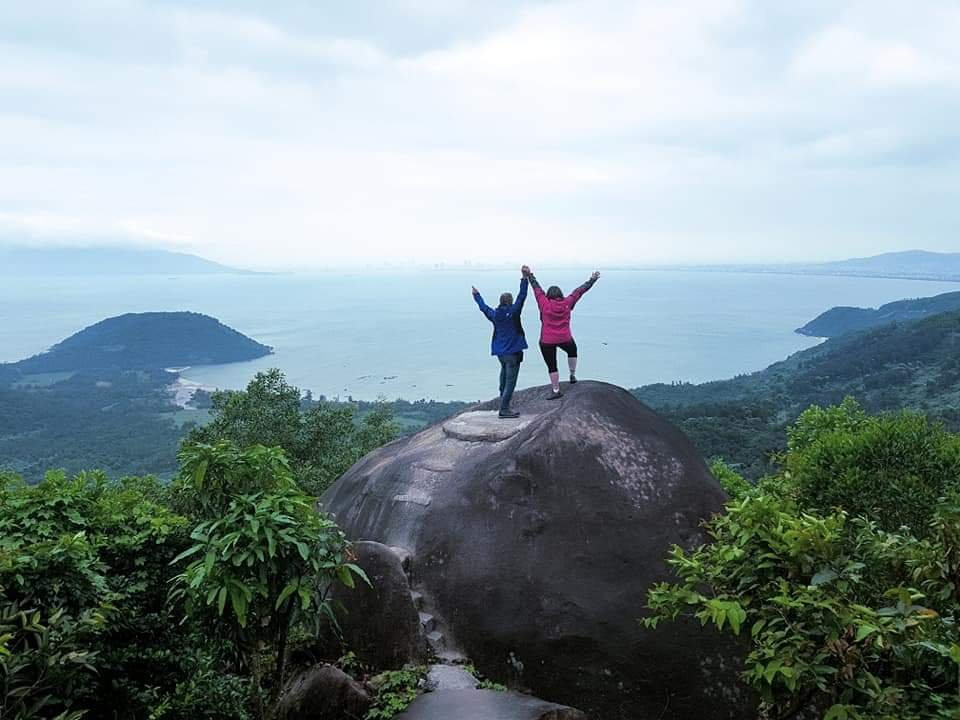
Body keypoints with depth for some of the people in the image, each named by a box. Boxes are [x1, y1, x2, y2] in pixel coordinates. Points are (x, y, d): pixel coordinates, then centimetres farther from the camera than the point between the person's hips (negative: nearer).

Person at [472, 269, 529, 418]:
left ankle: (504, 408, 28)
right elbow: (521, 297, -16)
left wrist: (476, 295, 40)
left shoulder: (494, 314, 5)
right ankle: (504, 409, -8)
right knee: (510, 382, -4)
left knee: (504, 380, 21)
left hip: (500, 352, 7)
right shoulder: (512, 312, -11)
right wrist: (525, 279, -16)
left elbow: (483, 307, 22)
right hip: (513, 352, -7)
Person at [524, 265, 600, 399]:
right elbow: (579, 291, 8)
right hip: (565, 339, 2)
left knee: (551, 366, 7)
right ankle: (573, 375, 33)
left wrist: (529, 275, 9)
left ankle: (556, 390, 12)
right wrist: (592, 280, 18)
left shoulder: (545, 304, -8)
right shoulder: (567, 303, -1)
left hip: (547, 341, -2)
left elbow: (537, 289, 0)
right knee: (572, 351, 34)